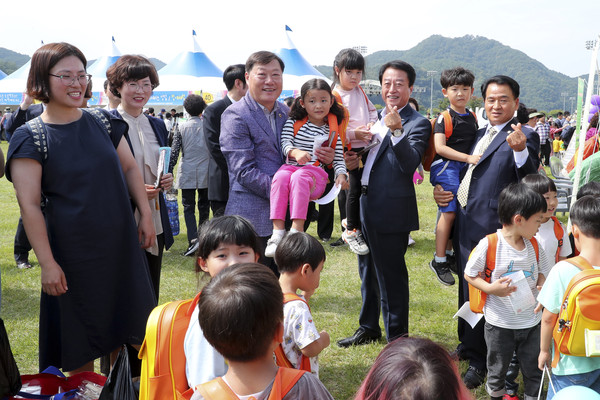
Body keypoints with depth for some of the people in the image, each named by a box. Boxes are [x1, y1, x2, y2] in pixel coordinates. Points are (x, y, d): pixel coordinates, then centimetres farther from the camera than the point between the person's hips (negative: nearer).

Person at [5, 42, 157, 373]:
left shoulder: (102, 122, 4)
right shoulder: (30, 138, -9)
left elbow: (129, 168, 11)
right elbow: (29, 205, -13)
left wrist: (145, 215, 3)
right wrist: (47, 263, -16)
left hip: (120, 243, 5)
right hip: (72, 252, -4)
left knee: (119, 326, 15)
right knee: (80, 338, 8)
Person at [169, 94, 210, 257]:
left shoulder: (182, 127, -2)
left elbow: (174, 151, -4)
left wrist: (169, 172, -1)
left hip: (187, 173, -1)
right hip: (206, 172, 1)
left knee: (189, 207, 0)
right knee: (204, 207, 14)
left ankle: (193, 239, -16)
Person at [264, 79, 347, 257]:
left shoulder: (332, 130, 14)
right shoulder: (293, 123, 13)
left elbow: (338, 157, 12)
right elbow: (285, 143, 1)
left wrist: (341, 174, -8)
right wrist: (295, 152, -21)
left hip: (315, 171, -1)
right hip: (290, 166, 1)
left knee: (298, 177, -36)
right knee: (280, 177, -34)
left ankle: (297, 230, -44)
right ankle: (278, 231, -39)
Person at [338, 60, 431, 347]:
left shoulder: (418, 124, -9)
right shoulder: (377, 118, 14)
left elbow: (410, 164, -23)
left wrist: (396, 130, -34)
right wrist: (353, 162, 2)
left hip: (392, 210, -8)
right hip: (365, 206, 8)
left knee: (391, 276, 0)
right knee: (368, 272, 20)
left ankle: (397, 339, 15)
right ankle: (368, 328, 37)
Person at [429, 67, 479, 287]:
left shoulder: (472, 117, 14)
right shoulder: (445, 118, -9)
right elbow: (440, 147, -19)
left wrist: (479, 158, 11)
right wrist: (467, 158, -23)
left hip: (465, 169, 7)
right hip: (446, 167, -7)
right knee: (449, 212, -13)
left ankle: (449, 254, 25)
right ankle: (439, 260, -4)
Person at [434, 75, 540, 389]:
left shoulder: (524, 137, -9)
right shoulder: (478, 134, 15)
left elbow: (529, 182, -25)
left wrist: (520, 151, -42)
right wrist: (441, 189, 10)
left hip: (489, 228, -8)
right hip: (464, 224, 8)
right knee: (466, 289, 20)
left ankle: (478, 363, 13)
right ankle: (467, 346, 38)